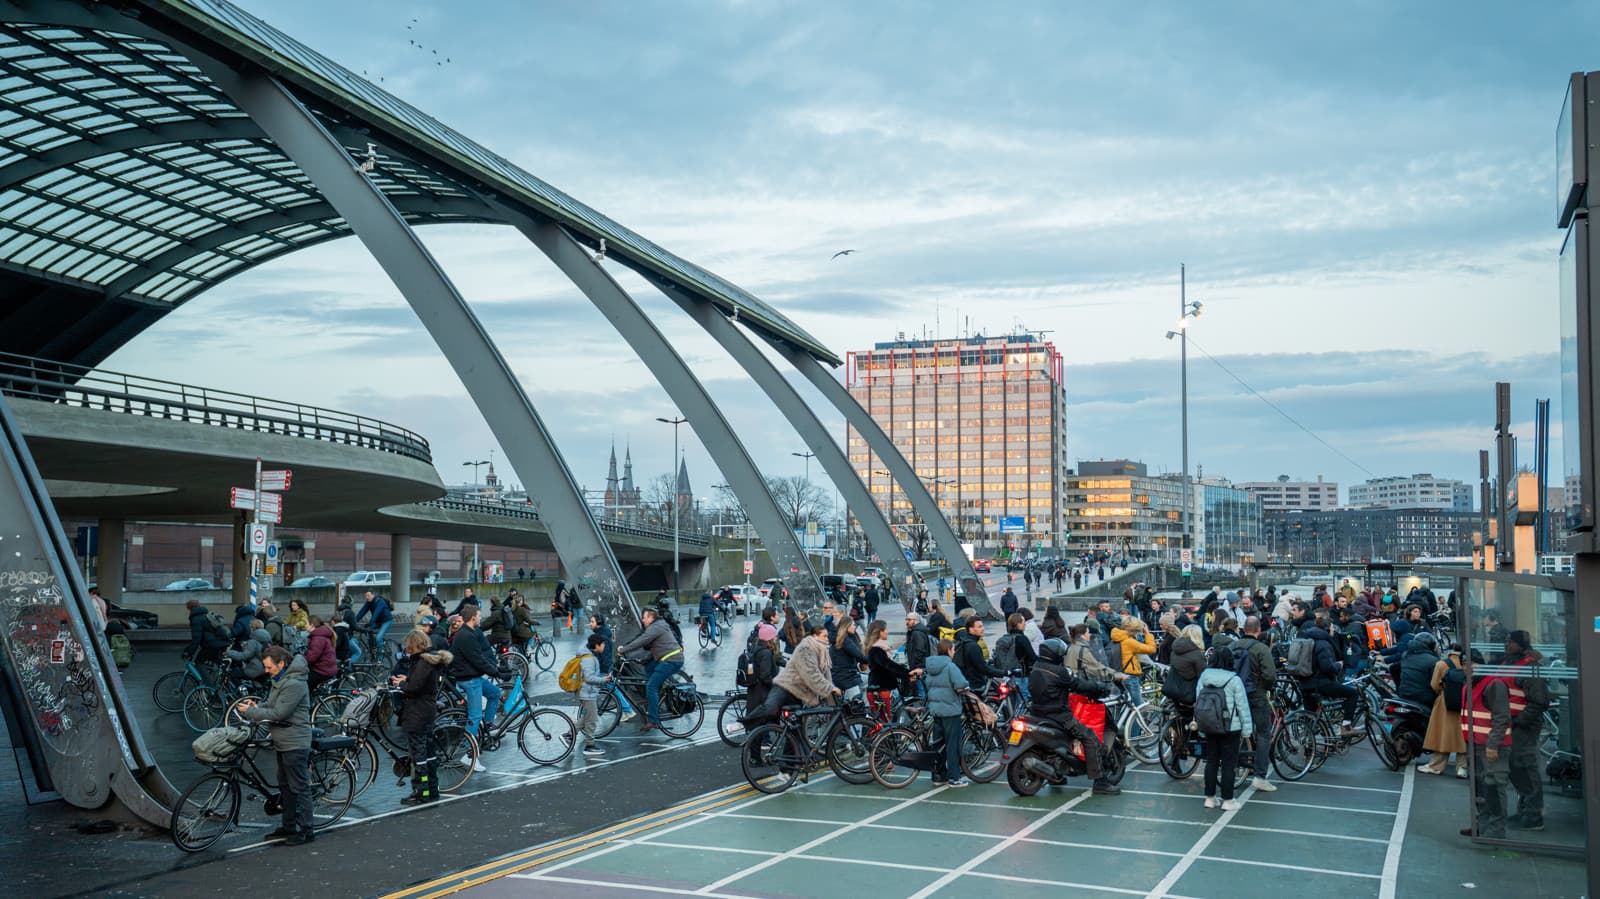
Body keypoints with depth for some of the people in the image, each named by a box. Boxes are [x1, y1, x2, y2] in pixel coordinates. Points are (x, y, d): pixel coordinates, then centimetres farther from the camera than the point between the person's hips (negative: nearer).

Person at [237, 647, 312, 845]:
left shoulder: (294, 684, -22)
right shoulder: (280, 680, 12)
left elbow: (278, 713, -23)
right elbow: (272, 704, 20)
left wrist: (251, 712, -15)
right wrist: (257, 706, -1)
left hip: (295, 744, -11)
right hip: (283, 741, 11)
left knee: (299, 787, -4)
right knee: (285, 786, 17)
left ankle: (306, 831, 1)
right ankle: (289, 827, 27)